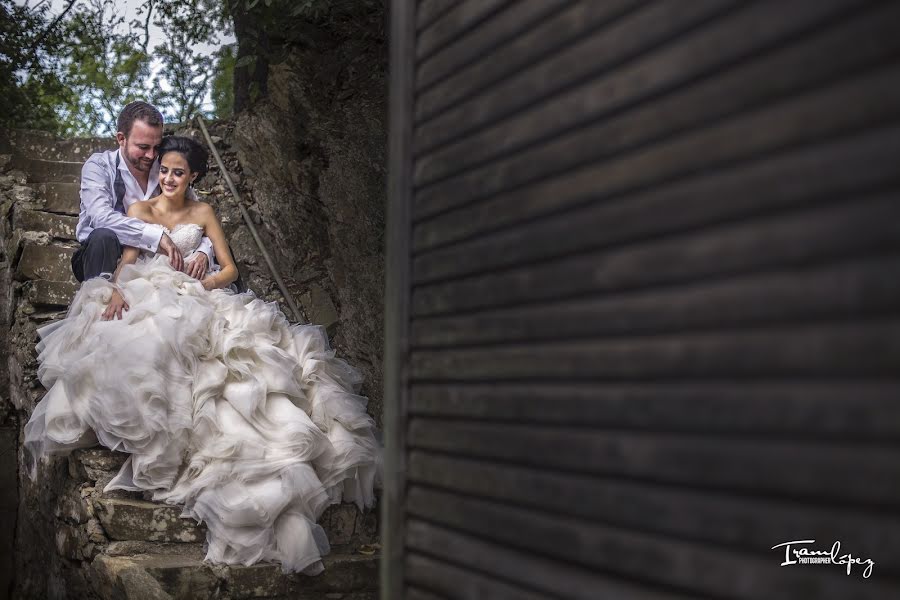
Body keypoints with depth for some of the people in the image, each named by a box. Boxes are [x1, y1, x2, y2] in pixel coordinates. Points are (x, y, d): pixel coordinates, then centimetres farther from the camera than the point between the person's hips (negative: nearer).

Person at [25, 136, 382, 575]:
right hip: (145, 297, 0)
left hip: (195, 299, 0)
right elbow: (127, 260, 4)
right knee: (143, 345, -37)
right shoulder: (140, 209, 16)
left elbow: (229, 268, 12)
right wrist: (117, 291, -17)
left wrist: (200, 285, -9)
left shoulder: (203, 213, 17)